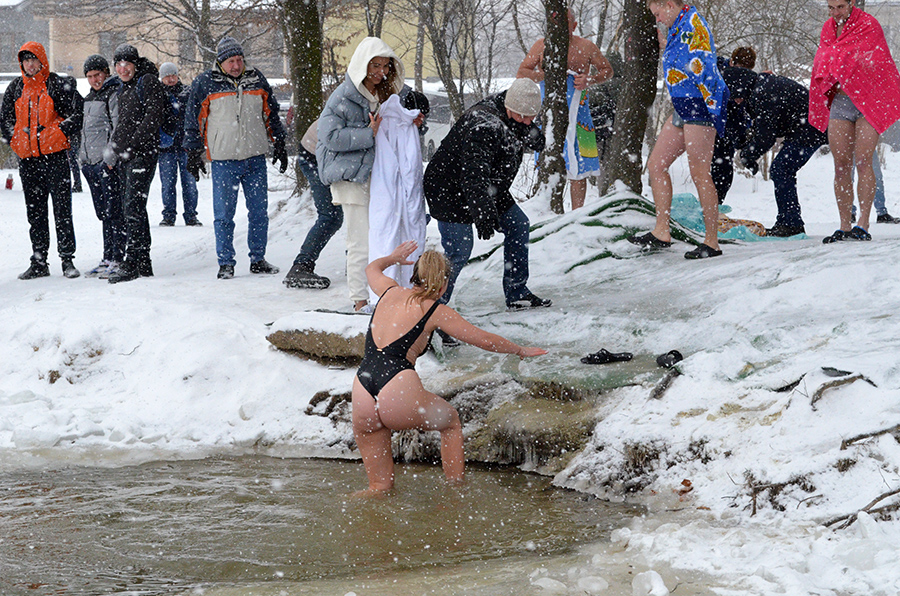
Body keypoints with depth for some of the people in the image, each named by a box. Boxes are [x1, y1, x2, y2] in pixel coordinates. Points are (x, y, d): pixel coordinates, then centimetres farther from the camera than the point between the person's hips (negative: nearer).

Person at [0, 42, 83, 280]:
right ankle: (39, 262, 13)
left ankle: (67, 259, -1)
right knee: (35, 212, 8)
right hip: (27, 158, 5)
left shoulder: (59, 85, -2)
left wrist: (62, 135, -9)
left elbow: (77, 113, -3)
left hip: (55, 155, -5)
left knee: (62, 210, -5)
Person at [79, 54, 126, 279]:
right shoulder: (90, 97, 21)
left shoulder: (114, 94, -7)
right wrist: (82, 158, 22)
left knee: (114, 212, -8)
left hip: (108, 163, -9)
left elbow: (119, 129, -14)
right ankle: (108, 259, 14)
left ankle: (118, 259, -7)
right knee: (103, 214, 11)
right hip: (90, 163, 9)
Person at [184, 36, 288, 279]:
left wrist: (279, 145, 17)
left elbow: (272, 114, 18)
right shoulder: (205, 84, -2)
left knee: (259, 212, 6)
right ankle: (226, 263, 7)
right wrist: (193, 153, 2)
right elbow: (193, 121, 3)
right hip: (224, 161, -3)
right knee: (224, 215, -1)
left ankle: (258, 260, 16)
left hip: (255, 159, 3)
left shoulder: (256, 80, 7)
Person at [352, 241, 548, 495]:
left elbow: (372, 269, 43)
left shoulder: (390, 292, 17)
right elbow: (485, 340, 13)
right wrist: (521, 351, 29)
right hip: (398, 395, -3)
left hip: (362, 396, 3)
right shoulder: (436, 312, 5)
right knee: (450, 421, 27)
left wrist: (393, 258, 64)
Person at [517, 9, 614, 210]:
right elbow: (521, 73, 5)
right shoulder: (542, 45, 4)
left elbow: (607, 70, 14)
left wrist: (590, 79, -6)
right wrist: (545, 74, -11)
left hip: (577, 109, 0)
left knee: (578, 166, 0)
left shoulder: (586, 47, 4)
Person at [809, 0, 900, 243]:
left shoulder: (869, 26, -7)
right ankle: (844, 227, 2)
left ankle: (863, 225, -15)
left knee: (862, 161, -14)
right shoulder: (828, 28, 13)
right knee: (841, 165, -1)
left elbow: (863, 63, -12)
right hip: (840, 100, 5)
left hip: (868, 98, -5)